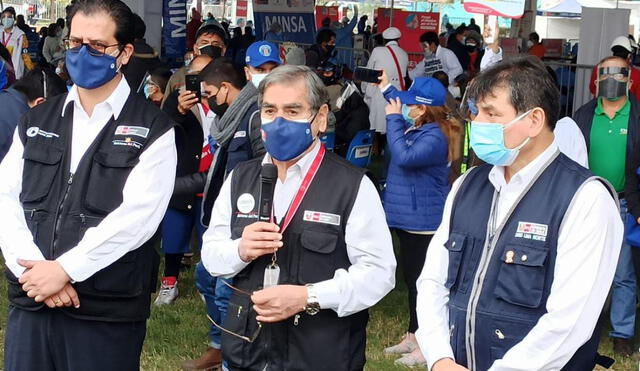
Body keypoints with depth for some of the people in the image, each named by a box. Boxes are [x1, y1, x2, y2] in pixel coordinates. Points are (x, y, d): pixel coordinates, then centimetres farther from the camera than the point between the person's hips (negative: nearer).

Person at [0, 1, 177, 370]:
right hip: (31, 301, 4)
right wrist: (33, 268, -12)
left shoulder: (152, 129, -3)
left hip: (108, 311, -3)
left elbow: (136, 215, -14)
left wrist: (63, 268, -16)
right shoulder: (36, 121, 11)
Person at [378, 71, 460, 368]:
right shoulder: (416, 128, 9)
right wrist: (385, 87, 24)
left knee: (422, 282, -5)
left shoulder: (435, 137, -20)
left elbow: (405, 156, -35)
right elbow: (400, 104, 32)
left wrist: (394, 119, -25)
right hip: (409, 219, 11)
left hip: (423, 223, -11)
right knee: (412, 280, 17)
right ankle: (412, 337, 28)